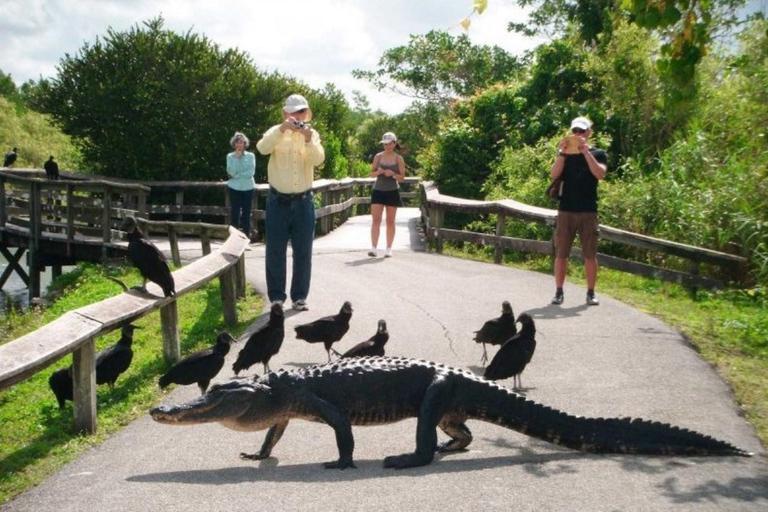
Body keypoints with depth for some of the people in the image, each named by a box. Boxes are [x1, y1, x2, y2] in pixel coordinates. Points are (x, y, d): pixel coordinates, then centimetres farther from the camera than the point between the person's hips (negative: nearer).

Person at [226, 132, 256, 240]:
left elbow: (251, 172, -8)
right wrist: (236, 158, -13)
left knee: (246, 214, 3)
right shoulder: (230, 156, 3)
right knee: (234, 213, -2)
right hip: (235, 188, 0)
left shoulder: (250, 156, 2)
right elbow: (231, 172, -10)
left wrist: (236, 176, -11)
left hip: (248, 188, 0)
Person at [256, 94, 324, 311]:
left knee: (303, 252, 5)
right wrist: (282, 129, -33)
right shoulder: (276, 132, 1)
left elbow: (318, 159, -13)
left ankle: (300, 296, 15)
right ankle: (277, 297, 11)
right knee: (275, 251, 2)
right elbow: (262, 148, -21)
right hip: (278, 201, -1)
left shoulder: (312, 135, 5)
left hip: (303, 201, 2)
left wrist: (308, 139, -29)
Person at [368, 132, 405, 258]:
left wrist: (393, 174, -19)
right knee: (376, 220, -6)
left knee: (390, 221, 3)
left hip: (392, 192, -1)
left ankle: (389, 249, 8)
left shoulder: (398, 159, 0)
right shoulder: (378, 156, 4)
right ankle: (373, 247, -8)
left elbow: (402, 178, -1)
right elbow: (371, 174, 7)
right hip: (378, 191, 1)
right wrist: (378, 172, -14)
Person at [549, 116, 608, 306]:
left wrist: (586, 151, -19)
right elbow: (553, 174, -6)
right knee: (561, 253, 1)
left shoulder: (598, 154, 6)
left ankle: (591, 293, 9)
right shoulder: (565, 154, 10)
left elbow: (600, 173, -14)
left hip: (588, 211, -1)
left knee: (590, 254, 1)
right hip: (566, 210, 1)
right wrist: (562, 152, -15)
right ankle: (559, 292, 7)